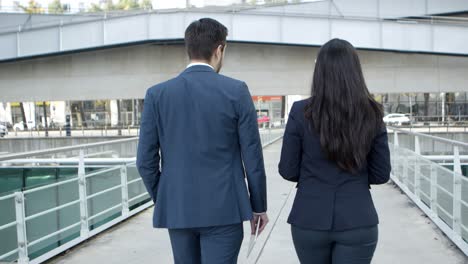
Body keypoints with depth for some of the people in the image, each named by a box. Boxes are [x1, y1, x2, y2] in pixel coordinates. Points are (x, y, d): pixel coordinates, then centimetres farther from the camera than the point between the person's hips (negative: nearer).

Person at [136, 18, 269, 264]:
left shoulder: (157, 94, -2)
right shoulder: (236, 91, -7)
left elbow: (146, 160, -1)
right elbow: (252, 156, -5)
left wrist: (163, 200, 14)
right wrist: (259, 205, 6)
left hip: (177, 209, 3)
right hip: (224, 209, -3)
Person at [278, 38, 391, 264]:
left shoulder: (301, 112, -9)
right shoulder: (371, 114, -4)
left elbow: (288, 171, -4)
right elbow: (381, 175, 1)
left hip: (309, 219, 0)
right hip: (358, 221, 0)